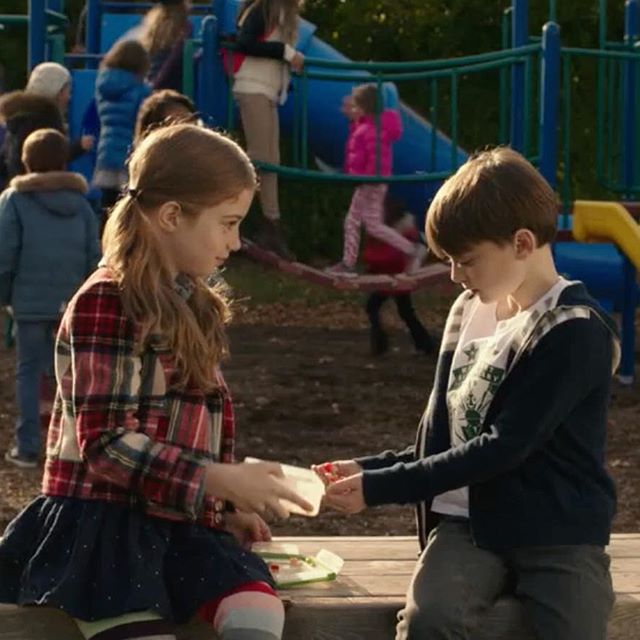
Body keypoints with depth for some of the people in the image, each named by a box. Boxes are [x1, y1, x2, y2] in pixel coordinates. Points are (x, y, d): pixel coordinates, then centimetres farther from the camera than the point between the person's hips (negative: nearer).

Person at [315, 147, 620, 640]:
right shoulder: (469, 311, 11)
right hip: (468, 523, 4)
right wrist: (368, 469, 0)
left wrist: (379, 487, -15)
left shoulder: (574, 332, -10)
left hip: (558, 537, -4)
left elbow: (504, 448, -16)